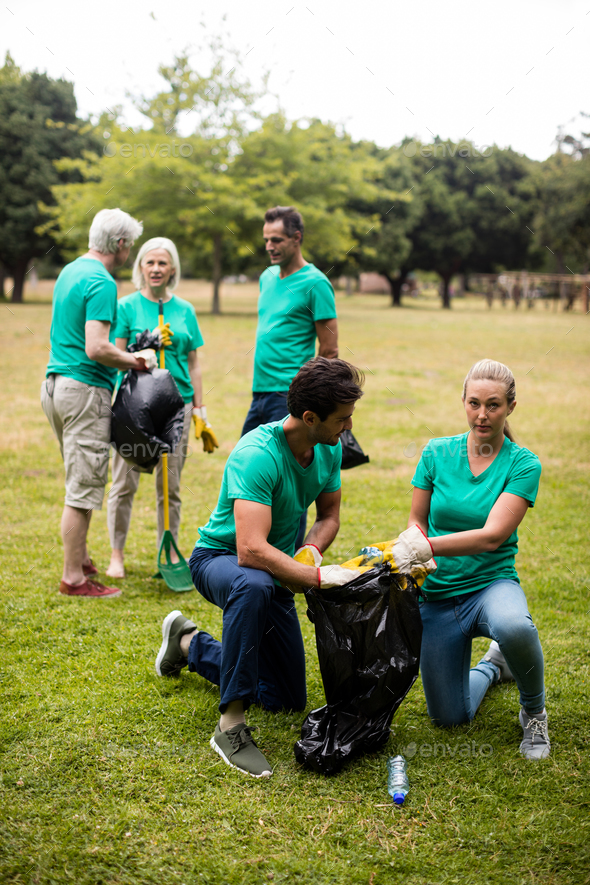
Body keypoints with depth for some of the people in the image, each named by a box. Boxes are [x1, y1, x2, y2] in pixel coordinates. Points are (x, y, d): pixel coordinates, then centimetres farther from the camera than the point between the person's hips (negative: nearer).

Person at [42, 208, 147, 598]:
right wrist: (133, 361, -9)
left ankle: (81, 559, 29)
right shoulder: (102, 283, -16)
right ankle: (74, 578, 2)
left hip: (56, 385, 10)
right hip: (85, 390, -10)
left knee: (82, 481, 19)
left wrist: (124, 354, 22)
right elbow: (96, 349, -24)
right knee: (84, 488, -4)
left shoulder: (69, 272, 15)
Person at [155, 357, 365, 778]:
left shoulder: (330, 448, -11)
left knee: (286, 699, 11)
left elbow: (329, 515, 3)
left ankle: (189, 643, 33)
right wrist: (318, 576, -42)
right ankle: (231, 726, -36)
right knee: (254, 584, -46)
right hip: (219, 558, -7)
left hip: (276, 570, 7)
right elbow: (251, 550, -42)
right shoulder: (257, 456, -34)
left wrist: (311, 549, -18)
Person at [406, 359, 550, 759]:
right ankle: (492, 667, 40)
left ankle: (534, 709, -7)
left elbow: (492, 536, -22)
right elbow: (417, 521, 6)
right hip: (437, 593, 3)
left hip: (491, 583, -3)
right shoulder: (437, 453, -2)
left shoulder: (523, 464, -12)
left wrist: (426, 546, -33)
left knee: (513, 627, -40)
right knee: (449, 717, 5)